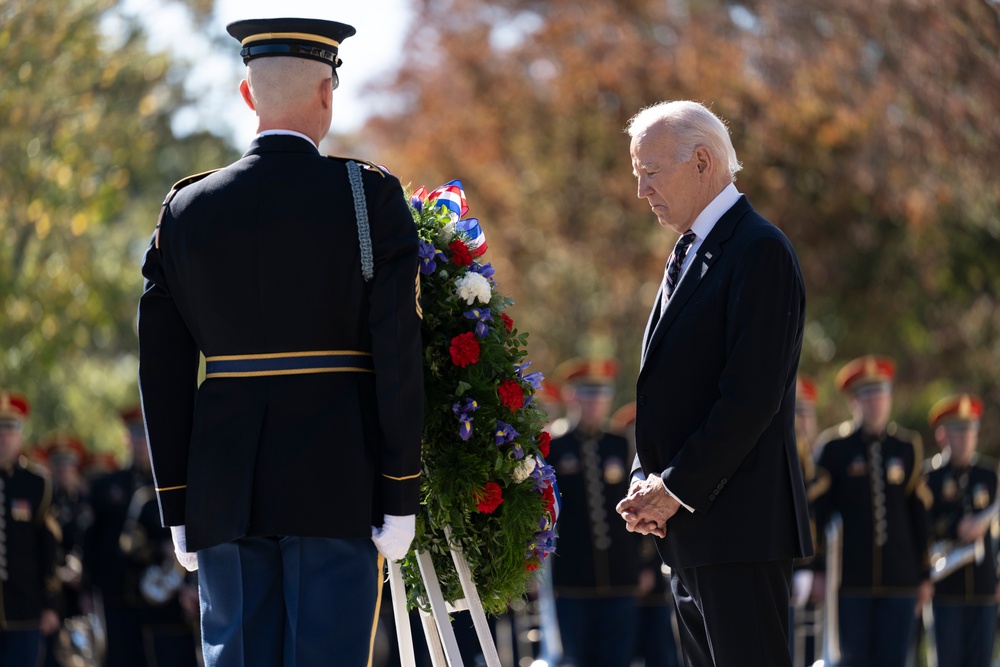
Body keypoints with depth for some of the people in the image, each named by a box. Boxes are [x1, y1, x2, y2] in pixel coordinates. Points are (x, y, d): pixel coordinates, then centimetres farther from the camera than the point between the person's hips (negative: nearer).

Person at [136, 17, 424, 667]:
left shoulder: (186, 209, 6)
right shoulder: (370, 196, -4)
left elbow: (162, 370, 7)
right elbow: (398, 352, -9)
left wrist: (178, 506, 12)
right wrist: (400, 497, -5)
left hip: (225, 491, 3)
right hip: (338, 490, -3)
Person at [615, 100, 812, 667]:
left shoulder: (760, 251, -11)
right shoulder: (689, 254, 20)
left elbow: (752, 396, -19)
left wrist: (676, 488, -16)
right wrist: (647, 483, 5)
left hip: (738, 526, -10)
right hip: (688, 527, 10)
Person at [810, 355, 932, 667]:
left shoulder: (908, 447, 9)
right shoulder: (834, 447, 2)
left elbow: (920, 515, 10)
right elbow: (818, 512, 2)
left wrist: (924, 576, 9)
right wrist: (818, 570, -3)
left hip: (900, 579, 2)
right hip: (852, 580, -2)